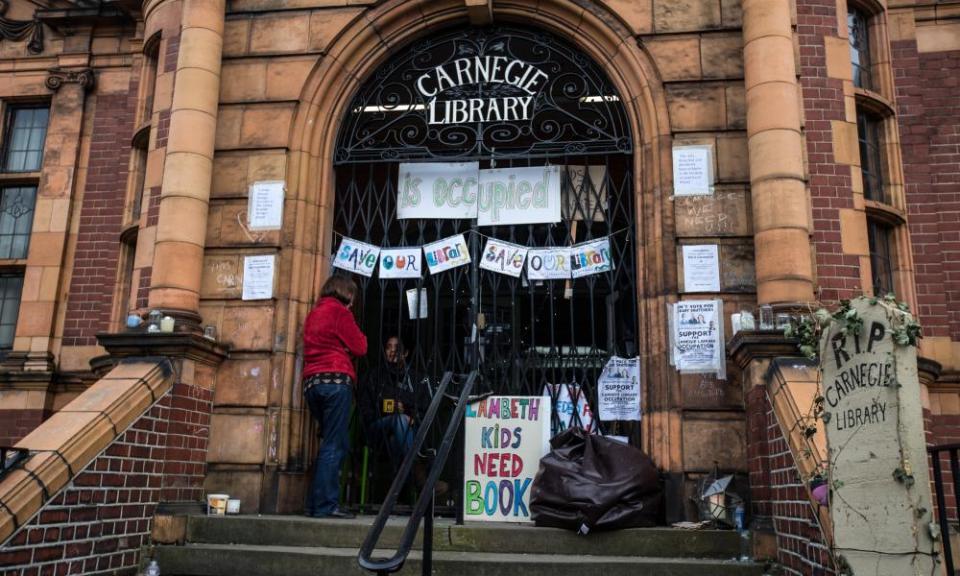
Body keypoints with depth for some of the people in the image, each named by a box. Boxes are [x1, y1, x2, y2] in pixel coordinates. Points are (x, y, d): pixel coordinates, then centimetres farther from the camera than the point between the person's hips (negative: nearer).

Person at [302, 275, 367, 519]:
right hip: (336, 380, -8)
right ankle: (326, 505, -9)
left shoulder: (313, 313, 23)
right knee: (334, 445, -7)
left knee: (335, 443, 14)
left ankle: (315, 503, 12)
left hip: (312, 382, 8)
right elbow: (359, 348, -1)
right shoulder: (339, 311, -1)